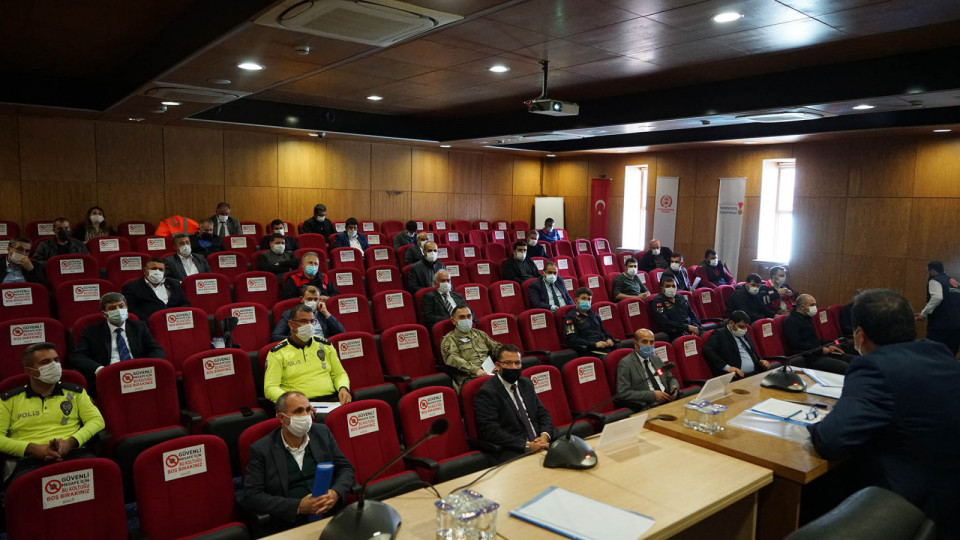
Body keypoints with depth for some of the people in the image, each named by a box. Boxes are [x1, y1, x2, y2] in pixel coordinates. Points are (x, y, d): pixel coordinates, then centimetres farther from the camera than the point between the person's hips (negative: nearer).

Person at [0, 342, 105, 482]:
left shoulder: (75, 392, 21)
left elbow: (96, 420, 12)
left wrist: (70, 442, -6)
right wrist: (33, 449, -8)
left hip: (74, 453, 1)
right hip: (30, 460, -1)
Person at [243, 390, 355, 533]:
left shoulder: (322, 432, 12)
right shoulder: (261, 450, 1)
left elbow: (345, 467, 16)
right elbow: (251, 496, -5)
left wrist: (336, 493, -6)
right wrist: (298, 507, -14)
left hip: (333, 514, 4)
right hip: (291, 525, -3)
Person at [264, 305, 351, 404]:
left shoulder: (325, 345, 19)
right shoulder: (277, 353, 6)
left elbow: (339, 374, 23)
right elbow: (270, 388, -2)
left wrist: (343, 388, -1)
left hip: (331, 399, 2)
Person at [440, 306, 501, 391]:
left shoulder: (480, 333, 29)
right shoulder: (448, 339, 10)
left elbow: (497, 348, 27)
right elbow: (452, 358, -8)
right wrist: (476, 370, -23)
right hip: (469, 377, -5)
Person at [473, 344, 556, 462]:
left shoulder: (526, 383, 20)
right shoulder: (486, 392, -4)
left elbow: (542, 413, 19)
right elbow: (490, 430, -13)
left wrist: (545, 435, -4)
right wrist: (526, 445, -19)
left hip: (541, 442, 8)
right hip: (513, 452, -7)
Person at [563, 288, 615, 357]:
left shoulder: (594, 315, 26)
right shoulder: (571, 317, 5)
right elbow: (572, 340, -6)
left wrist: (609, 339, 10)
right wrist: (594, 344, -13)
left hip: (606, 346, 6)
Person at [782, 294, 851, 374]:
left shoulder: (807, 318, 19)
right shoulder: (790, 321, -11)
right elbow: (796, 345, -20)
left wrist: (829, 346, 11)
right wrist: (821, 349, -16)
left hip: (818, 352, 10)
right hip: (808, 358, -10)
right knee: (844, 367, -26)